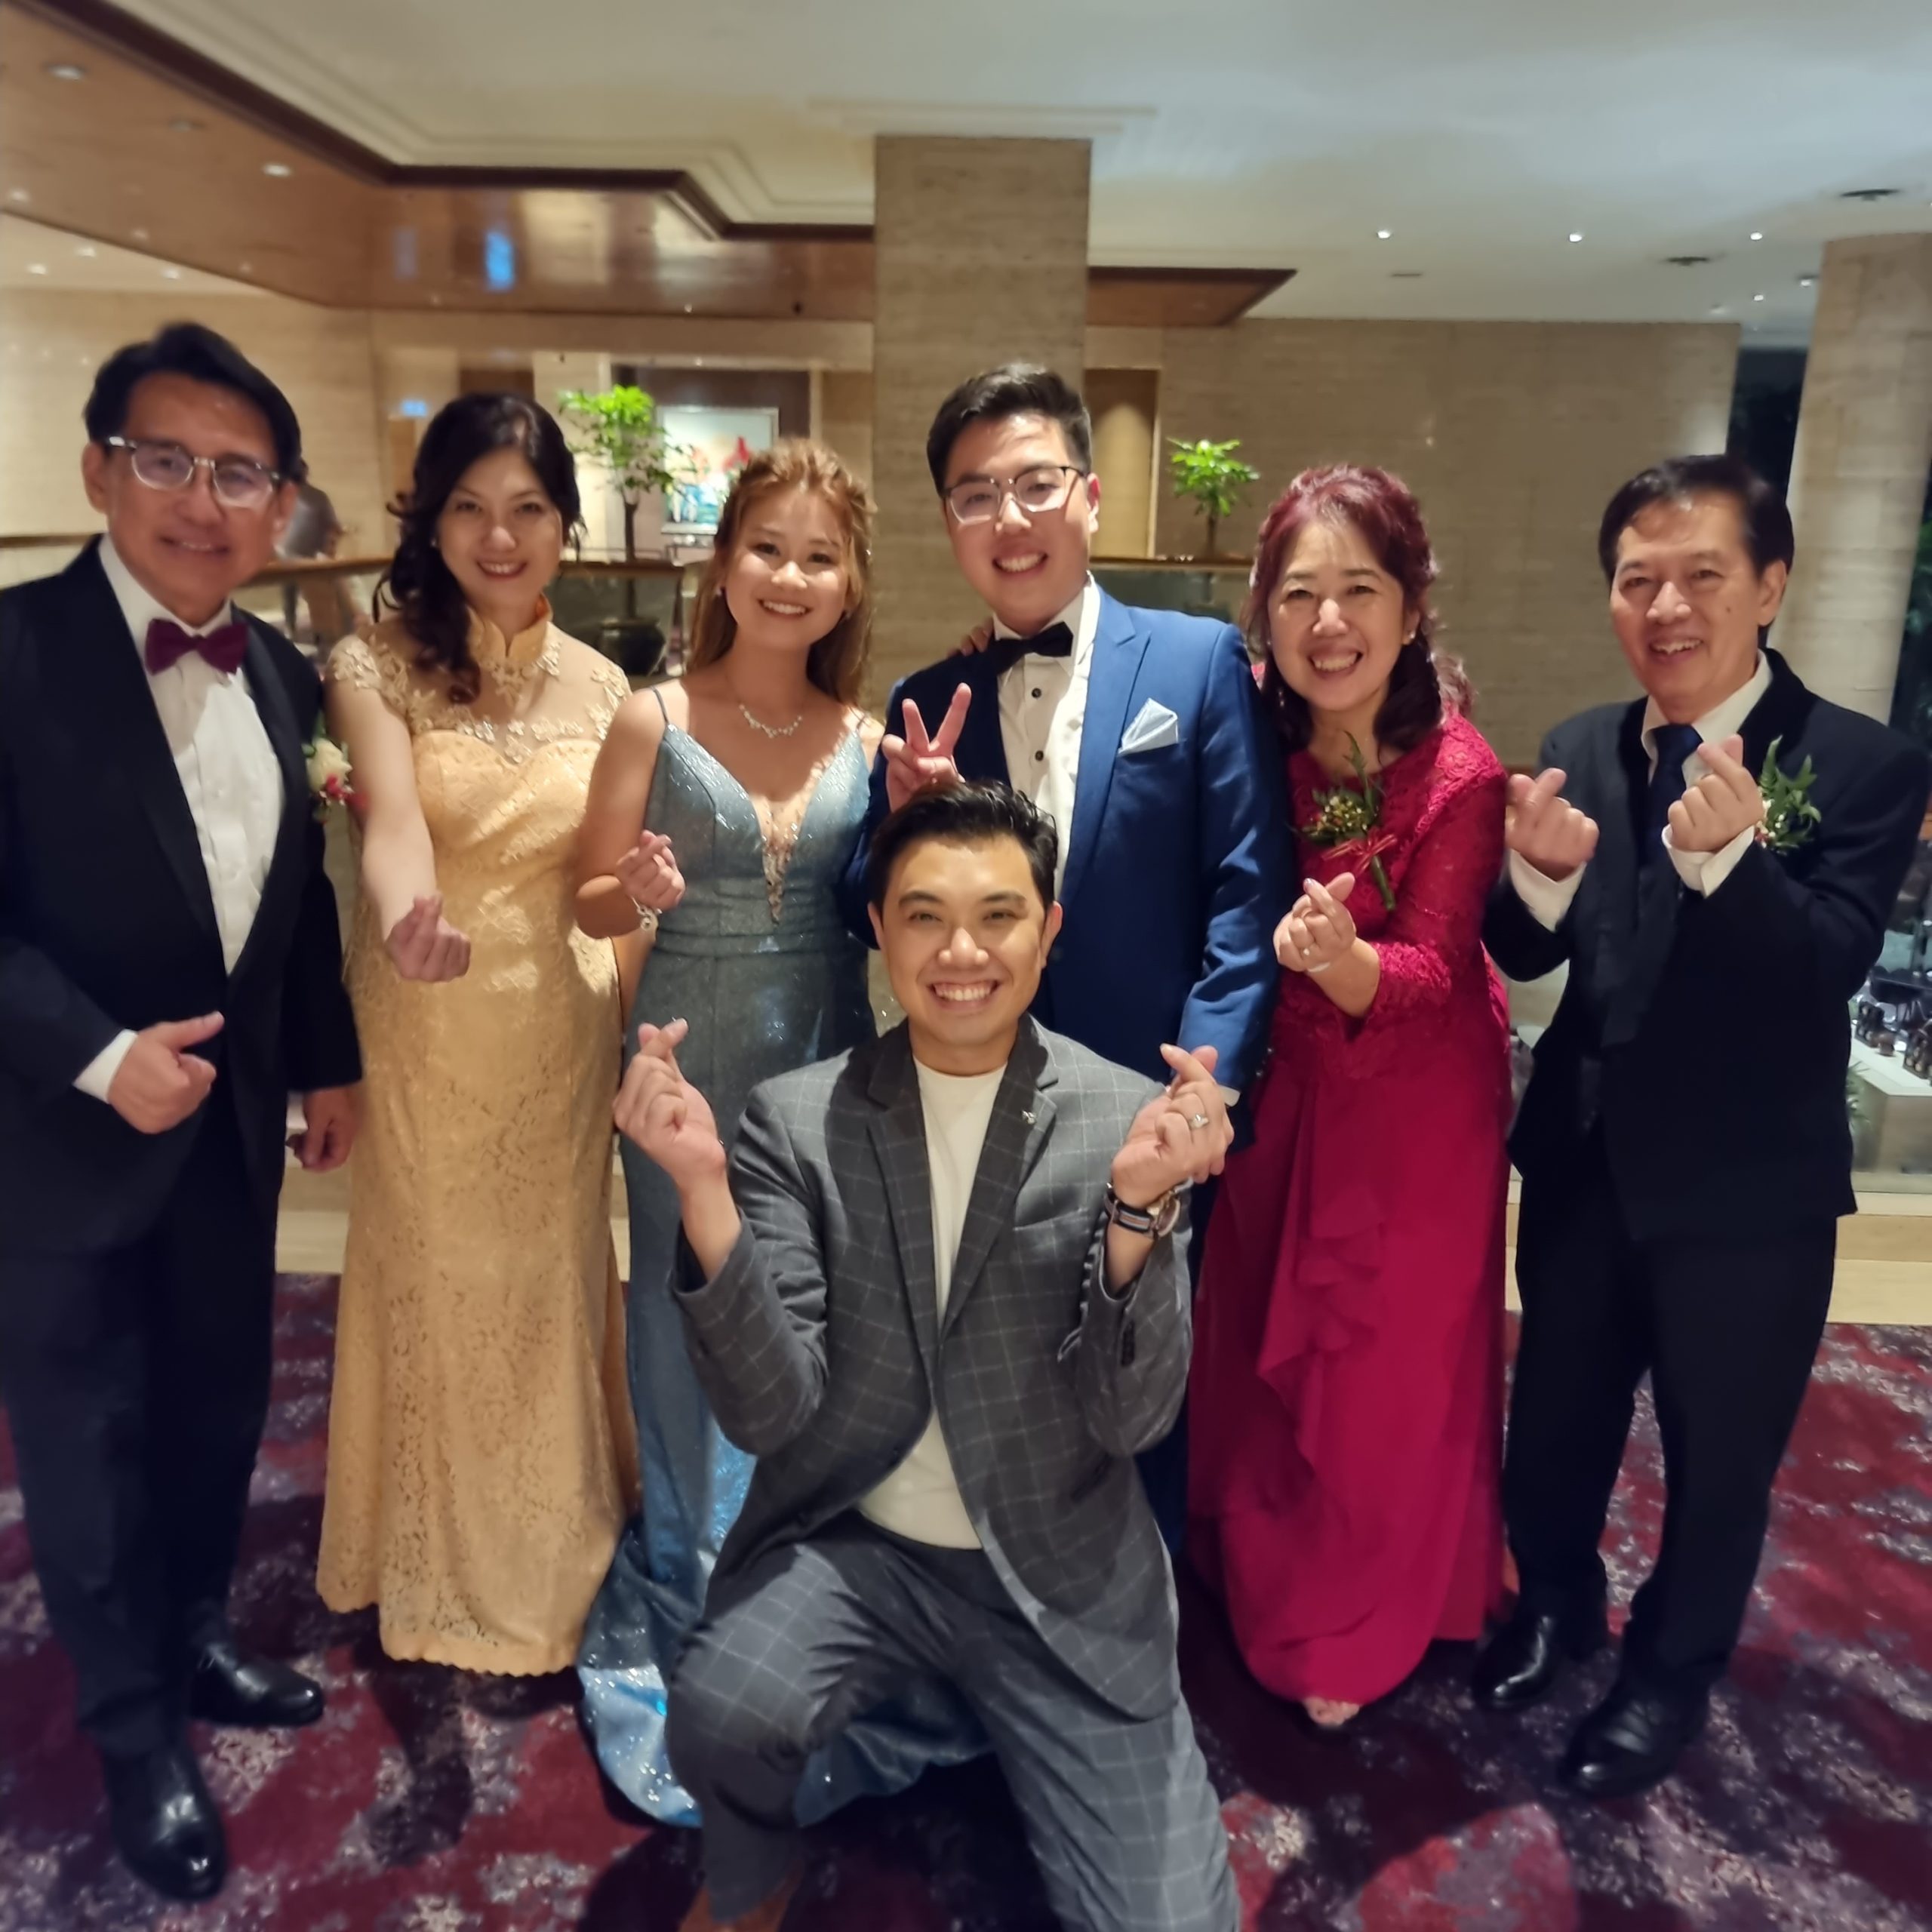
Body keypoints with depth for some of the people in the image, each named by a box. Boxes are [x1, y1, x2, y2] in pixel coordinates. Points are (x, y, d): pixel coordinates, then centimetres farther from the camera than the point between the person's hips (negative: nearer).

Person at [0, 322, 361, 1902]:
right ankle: (137, 1730, 31)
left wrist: (330, 1063, 9)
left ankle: (196, 1641, 44)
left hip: (232, 1120, 6)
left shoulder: (281, 673, 3)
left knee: (218, 1410, 20)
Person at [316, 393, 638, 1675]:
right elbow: (394, 817, -27)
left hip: (560, 1028, 3)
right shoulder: (378, 663, -9)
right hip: (424, 1027, -2)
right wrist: (407, 922, -48)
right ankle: (443, 1564, 39)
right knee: (437, 1288, 13)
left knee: (548, 1288, 16)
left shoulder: (600, 686, 0)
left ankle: (548, 1557, 41)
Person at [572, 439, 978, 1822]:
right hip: (693, 1066, -2)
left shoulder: (869, 742, 2)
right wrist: (639, 893, -21)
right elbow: (593, 899, 0)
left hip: (826, 1067, 3)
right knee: (697, 1316, 10)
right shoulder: (655, 720, -5)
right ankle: (695, 1586, 36)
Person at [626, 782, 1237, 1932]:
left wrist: (1140, 1206, -31)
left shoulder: (1127, 1118, -9)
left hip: (1063, 1573, 0)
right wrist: (703, 1190, -30)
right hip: (850, 1546, 0)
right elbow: (766, 1410, -14)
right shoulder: (798, 1120, -7)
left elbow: (1134, 1419, -13)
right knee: (719, 1717, -27)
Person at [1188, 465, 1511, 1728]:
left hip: (1415, 1103, -4)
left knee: (1386, 1366, 12)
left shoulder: (1459, 774, -24)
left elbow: (1434, 970, -23)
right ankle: (1266, 1580, 48)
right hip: (1281, 1089, 5)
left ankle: (1360, 1628, 39)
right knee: (1263, 1346, 20)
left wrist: (1345, 961, -42)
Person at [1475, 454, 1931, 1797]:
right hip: (1584, 1165, 4)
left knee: (1720, 1457, 16)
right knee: (1557, 1418, 22)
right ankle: (1558, 1603, 50)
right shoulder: (1583, 752, -2)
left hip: (1749, 1190, -3)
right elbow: (1527, 957, -5)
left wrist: (1729, 854, -44)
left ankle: (1672, 1672, 43)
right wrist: (1542, 869, -27)